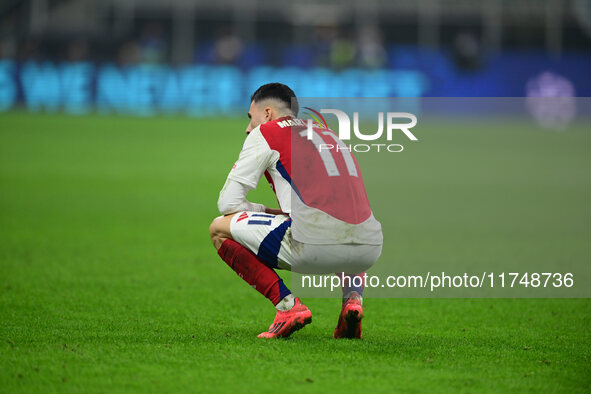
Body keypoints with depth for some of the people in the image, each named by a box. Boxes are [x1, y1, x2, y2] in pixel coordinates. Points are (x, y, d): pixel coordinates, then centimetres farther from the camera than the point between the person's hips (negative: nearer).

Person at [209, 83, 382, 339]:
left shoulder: (264, 134, 13)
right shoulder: (327, 133, 32)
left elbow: (228, 203, 10)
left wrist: (269, 212, 27)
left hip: (314, 244, -6)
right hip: (368, 248, 6)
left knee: (220, 228, 13)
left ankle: (288, 305, 0)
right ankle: (352, 296, 13)